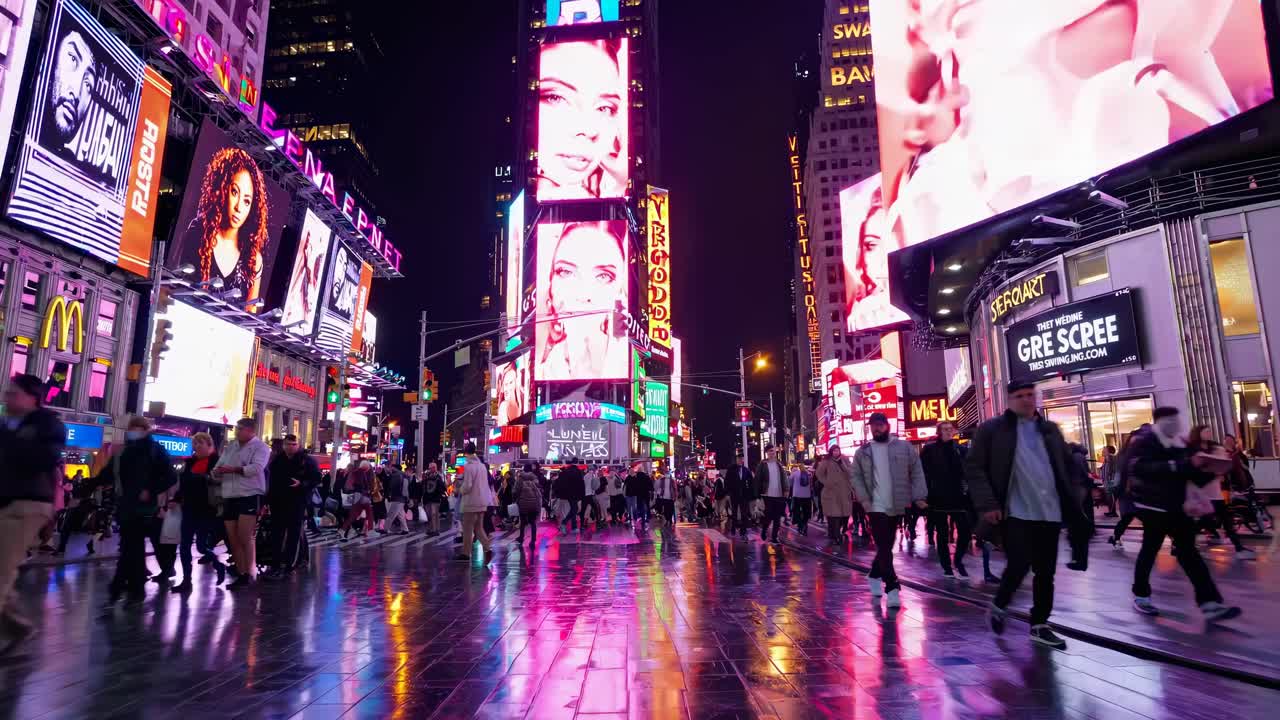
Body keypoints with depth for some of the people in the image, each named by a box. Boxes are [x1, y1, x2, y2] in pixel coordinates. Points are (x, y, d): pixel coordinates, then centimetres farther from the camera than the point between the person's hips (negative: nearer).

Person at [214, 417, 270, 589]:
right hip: (229, 498, 6)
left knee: (245, 538, -9)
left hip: (250, 497, -6)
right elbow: (217, 469, 12)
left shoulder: (260, 447, -2)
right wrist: (217, 471, -11)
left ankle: (250, 574, 0)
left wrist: (232, 469, -16)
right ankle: (241, 574, 16)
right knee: (233, 539, 7)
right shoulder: (230, 446, 16)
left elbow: (256, 468, -18)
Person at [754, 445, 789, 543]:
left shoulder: (779, 464, 10)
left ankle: (774, 536, 15)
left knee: (777, 517, 6)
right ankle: (764, 530, 23)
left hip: (779, 495, 4)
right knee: (769, 516, -4)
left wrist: (786, 489, -4)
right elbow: (758, 480, -5)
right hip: (768, 495, -4)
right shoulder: (762, 465, -3)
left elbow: (784, 478, 9)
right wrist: (759, 494, -9)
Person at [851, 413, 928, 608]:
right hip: (876, 506, -1)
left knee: (886, 546, 13)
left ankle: (874, 576, 33)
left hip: (897, 506, 2)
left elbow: (916, 472, 2)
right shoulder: (863, 452, 4)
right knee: (884, 547, -8)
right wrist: (864, 500, -8)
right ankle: (891, 587, -7)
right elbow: (856, 477, 4)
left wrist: (919, 497, -7)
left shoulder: (904, 447, 2)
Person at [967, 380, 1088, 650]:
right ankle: (998, 607, 16)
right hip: (1016, 512, -5)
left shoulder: (1050, 429, 13)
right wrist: (987, 504, -13)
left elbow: (1066, 467, 18)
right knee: (1019, 565, -11)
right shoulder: (991, 429, -2)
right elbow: (974, 467, -5)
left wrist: (1073, 502, 9)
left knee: (1046, 571, 9)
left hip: (1050, 512, 5)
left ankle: (1039, 625, 23)